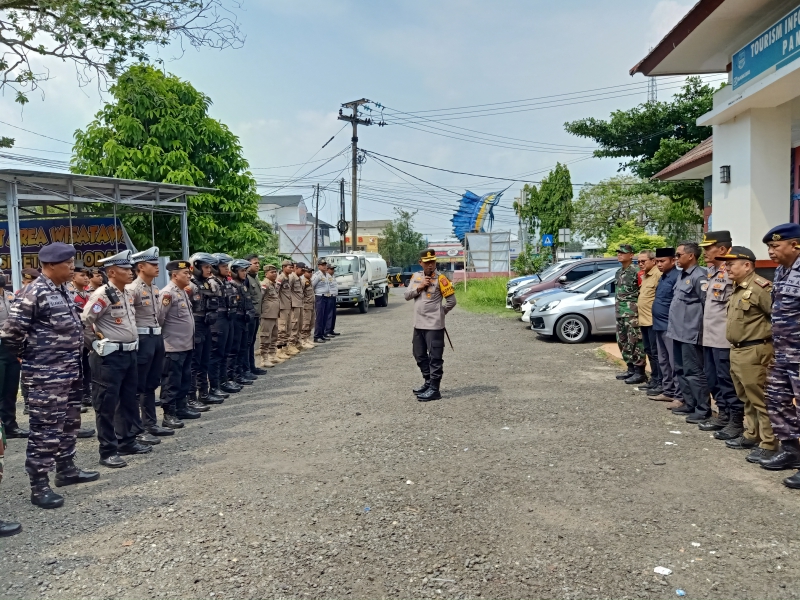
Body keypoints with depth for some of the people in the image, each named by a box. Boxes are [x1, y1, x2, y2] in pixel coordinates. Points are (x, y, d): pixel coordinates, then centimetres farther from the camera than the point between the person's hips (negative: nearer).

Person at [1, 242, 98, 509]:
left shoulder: (62, 290, 9)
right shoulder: (34, 293, -18)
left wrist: (73, 356, 13)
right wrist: (30, 356, -4)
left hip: (69, 372, 9)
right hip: (46, 376, -9)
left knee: (68, 424, 19)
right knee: (45, 430, -1)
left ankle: (66, 470, 35)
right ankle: (39, 486, 9)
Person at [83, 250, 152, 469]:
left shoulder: (128, 294, 11)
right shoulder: (102, 294, -16)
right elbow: (84, 321, -19)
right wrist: (98, 340, -8)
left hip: (129, 353, 9)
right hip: (110, 356, -9)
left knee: (129, 400, 16)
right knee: (106, 404, 0)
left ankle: (127, 441, 29)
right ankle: (108, 451, 6)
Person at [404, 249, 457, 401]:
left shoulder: (440, 278, -10)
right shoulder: (416, 277, 9)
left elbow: (451, 301, -9)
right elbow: (407, 296, 3)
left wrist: (440, 312, 2)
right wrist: (419, 287, -10)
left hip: (434, 325, -7)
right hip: (418, 325, 7)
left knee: (435, 358, -3)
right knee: (420, 356, 17)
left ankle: (434, 389, 2)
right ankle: (428, 382, 32)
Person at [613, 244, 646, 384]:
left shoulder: (636, 271, -12)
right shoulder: (619, 272, 15)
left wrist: (638, 308, -15)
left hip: (632, 313, -9)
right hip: (620, 313, 9)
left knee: (635, 342, -6)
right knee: (623, 341, 13)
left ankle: (640, 372, 0)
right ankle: (631, 369, 23)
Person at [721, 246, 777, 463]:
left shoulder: (760, 288, -16)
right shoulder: (738, 289, 15)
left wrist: (767, 337, -12)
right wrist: (735, 347, 16)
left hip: (754, 351, -10)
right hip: (737, 350, 10)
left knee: (760, 399, -5)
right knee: (746, 398, 18)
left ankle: (769, 444, 1)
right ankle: (751, 435, 29)